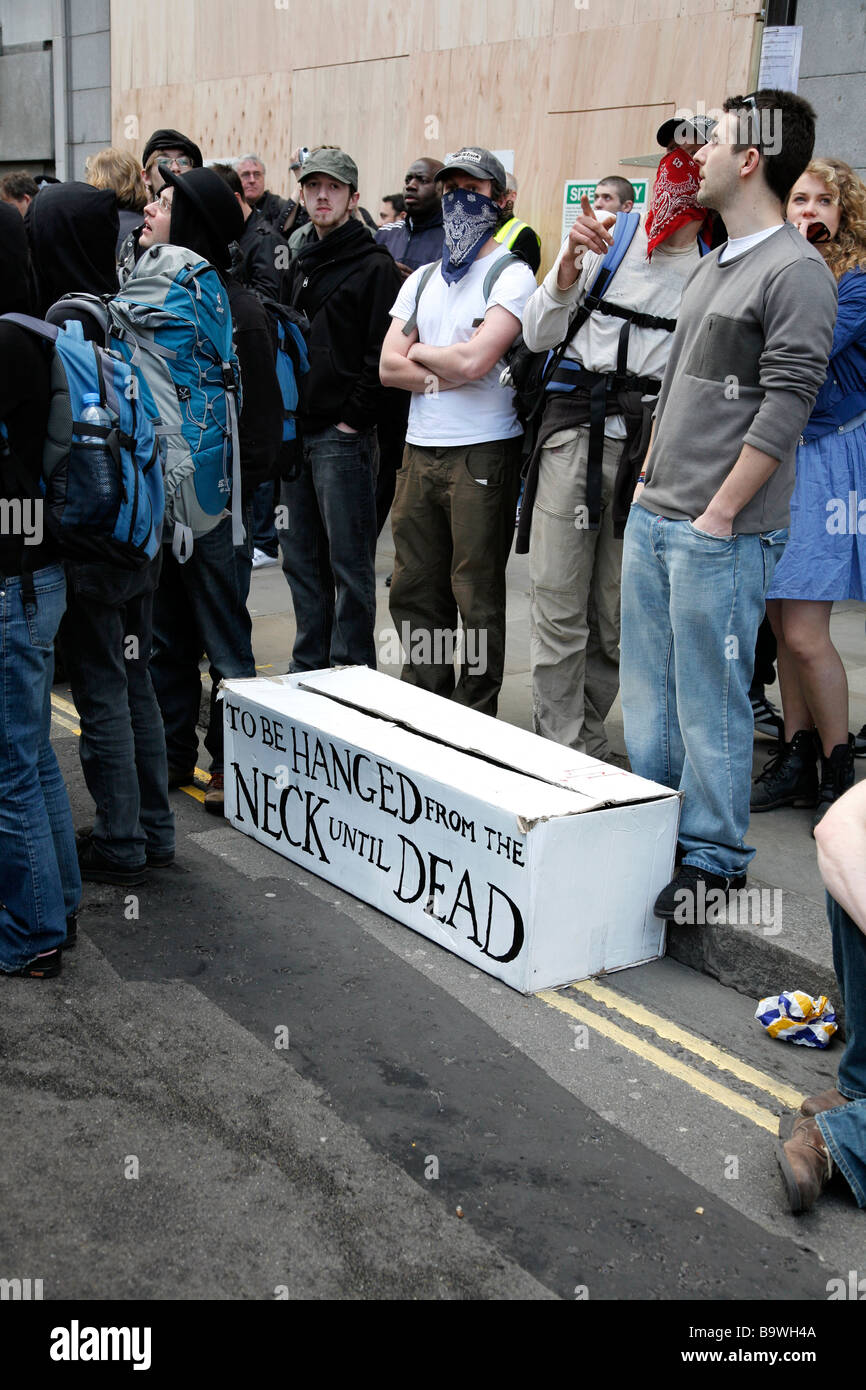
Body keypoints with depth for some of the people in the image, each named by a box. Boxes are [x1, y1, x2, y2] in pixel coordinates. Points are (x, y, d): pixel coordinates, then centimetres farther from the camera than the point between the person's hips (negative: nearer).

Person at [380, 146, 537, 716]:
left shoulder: (511, 275, -3)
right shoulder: (422, 280, 17)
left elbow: (474, 360, -17)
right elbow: (389, 366, 6)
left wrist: (419, 353, 0)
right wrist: (450, 372, -8)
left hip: (483, 454, -6)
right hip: (420, 452, 6)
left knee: (477, 596, -1)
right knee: (414, 589, 10)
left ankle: (476, 721, 10)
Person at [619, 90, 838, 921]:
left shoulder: (796, 273, -11)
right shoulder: (712, 266, 16)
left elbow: (784, 409, -16)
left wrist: (718, 513, -16)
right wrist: (649, 480, 15)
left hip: (720, 535, -9)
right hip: (651, 521, 9)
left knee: (710, 703, 0)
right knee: (647, 690, 15)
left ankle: (712, 860, 14)